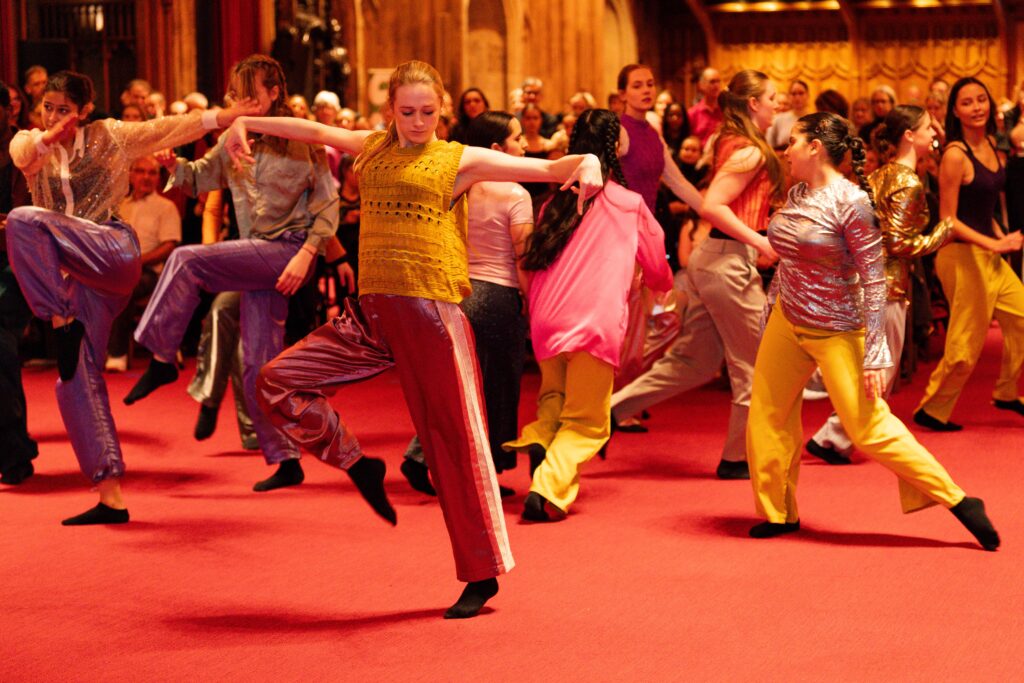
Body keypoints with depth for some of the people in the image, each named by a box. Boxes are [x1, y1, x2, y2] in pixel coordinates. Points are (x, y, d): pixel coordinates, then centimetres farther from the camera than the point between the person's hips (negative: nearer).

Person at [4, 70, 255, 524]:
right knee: (77, 381, -2)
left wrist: (230, 115, -4)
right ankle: (111, 497, 0)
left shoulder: (108, 136, 9)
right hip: (78, 277, 5)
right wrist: (49, 137, -32)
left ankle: (61, 322, -24)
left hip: (112, 252, -5)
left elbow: (171, 128, 5)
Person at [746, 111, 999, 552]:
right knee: (766, 418, 5)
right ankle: (779, 513, 22)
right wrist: (770, 308, 17)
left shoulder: (850, 202, -17)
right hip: (786, 322, 7)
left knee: (869, 427, -8)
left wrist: (875, 354, -20)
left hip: (836, 331, -7)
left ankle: (959, 503, 2)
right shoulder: (795, 195, 4)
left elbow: (874, 279, -18)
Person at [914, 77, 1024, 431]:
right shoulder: (955, 155, -18)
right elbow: (947, 219, -17)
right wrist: (993, 243, -22)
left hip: (989, 253, 8)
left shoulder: (990, 144, 7)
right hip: (963, 254, -8)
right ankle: (933, 410, 14)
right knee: (967, 342, -1)